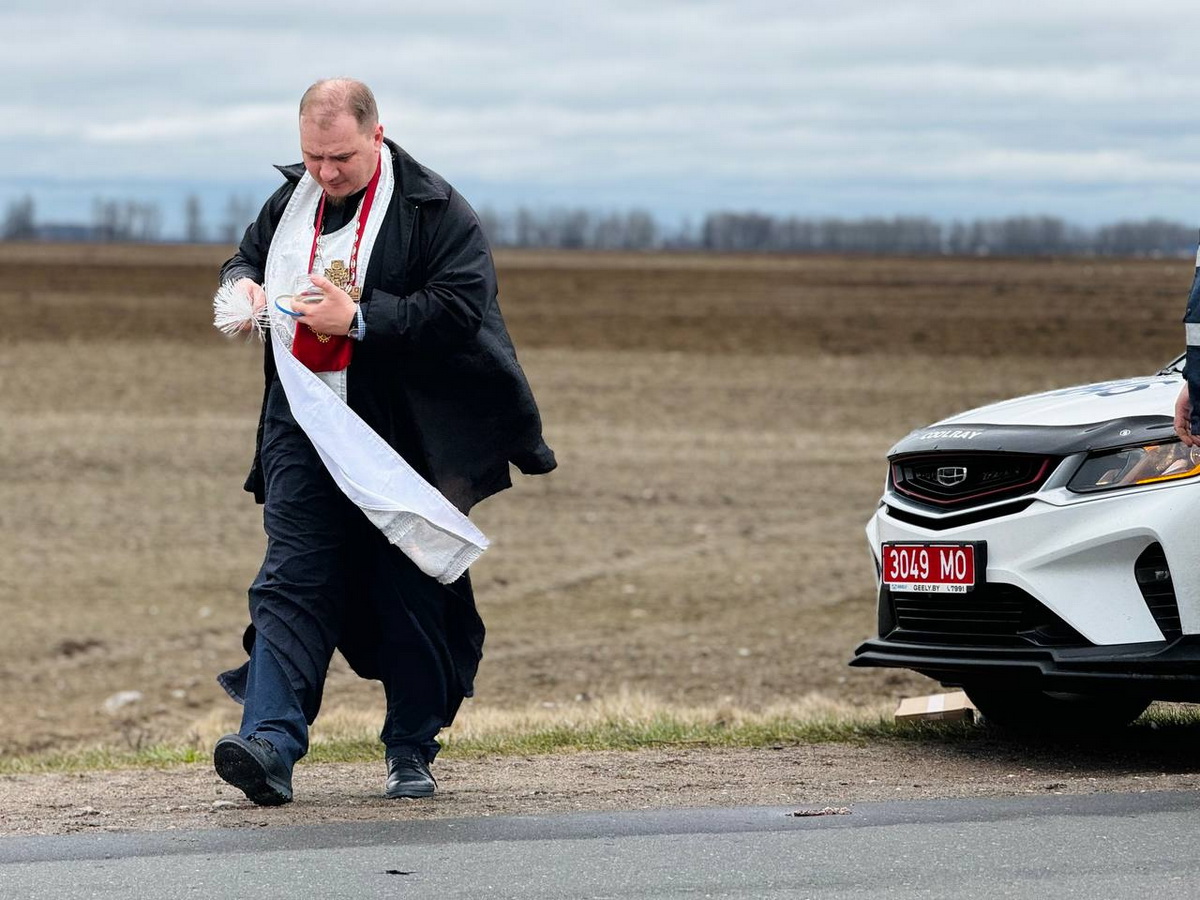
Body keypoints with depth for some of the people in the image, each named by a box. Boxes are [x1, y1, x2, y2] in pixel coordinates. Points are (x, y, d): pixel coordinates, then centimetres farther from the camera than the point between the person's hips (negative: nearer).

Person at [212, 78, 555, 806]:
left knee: (407, 592, 3)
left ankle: (412, 751, 17)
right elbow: (247, 256, 27)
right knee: (291, 580, -9)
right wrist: (243, 284, 2)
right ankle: (270, 743, -18)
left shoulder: (435, 211, -7)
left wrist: (358, 318, -22)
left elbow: (460, 306, -16)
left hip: (401, 435, -4)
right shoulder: (291, 201, 11)